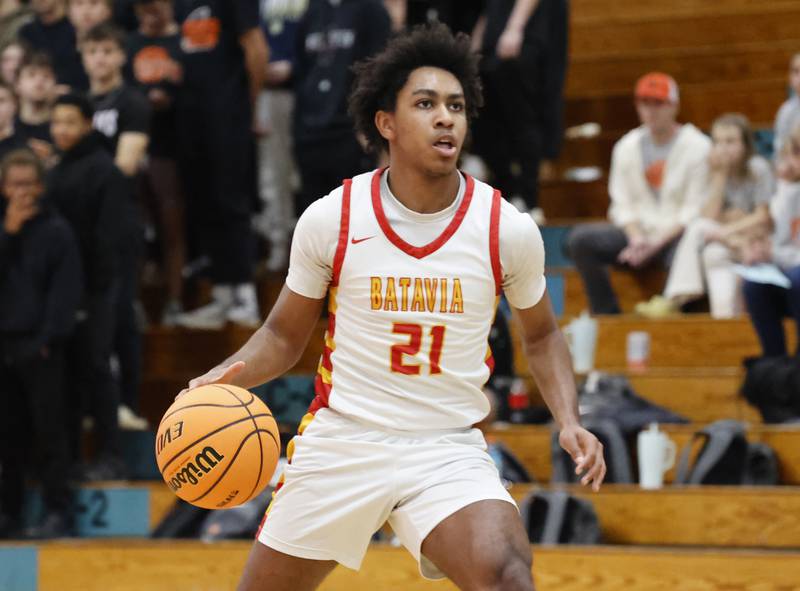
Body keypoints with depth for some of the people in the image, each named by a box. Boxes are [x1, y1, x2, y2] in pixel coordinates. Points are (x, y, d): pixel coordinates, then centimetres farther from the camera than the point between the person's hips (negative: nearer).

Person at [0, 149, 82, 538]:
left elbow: (65, 291, -5)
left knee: (48, 431, -4)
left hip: (40, 348, -4)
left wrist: (47, 340, -12)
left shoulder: (56, 231, 0)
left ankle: (58, 511, -1)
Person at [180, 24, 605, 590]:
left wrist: (570, 420, -5)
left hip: (449, 453, -1)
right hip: (340, 444, 1)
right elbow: (285, 335, 7)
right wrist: (231, 373, -13)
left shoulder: (507, 229, -6)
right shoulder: (330, 219, -7)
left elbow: (541, 335, 11)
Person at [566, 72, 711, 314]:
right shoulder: (626, 147, 12)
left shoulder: (698, 147, -5)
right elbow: (622, 204, 9)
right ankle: (608, 315, -15)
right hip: (638, 232, 5)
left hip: (677, 232, -5)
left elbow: (695, 209, -9)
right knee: (580, 238, -17)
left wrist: (658, 242, -17)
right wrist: (637, 238, -11)